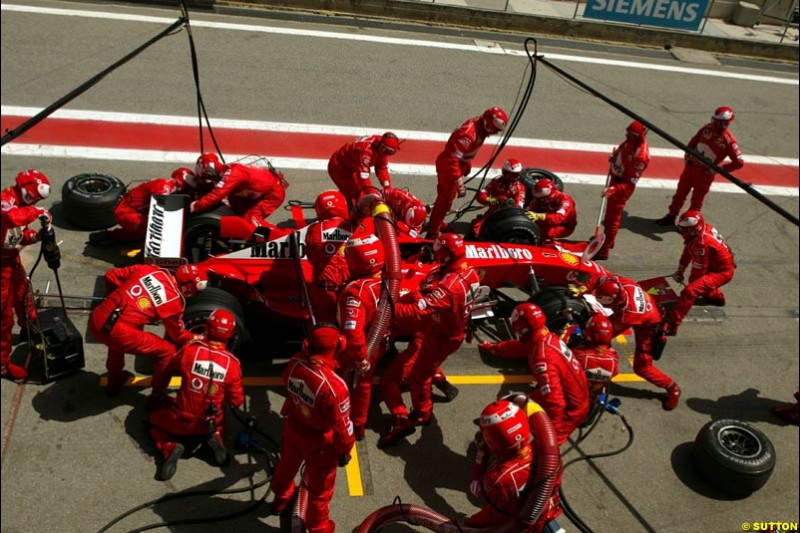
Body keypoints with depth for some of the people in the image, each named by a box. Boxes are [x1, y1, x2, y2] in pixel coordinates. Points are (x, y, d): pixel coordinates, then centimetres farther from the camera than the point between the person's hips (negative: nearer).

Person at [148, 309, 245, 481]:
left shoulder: (190, 349, -16)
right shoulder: (232, 363, -15)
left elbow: (171, 367, 6)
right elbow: (237, 401, -5)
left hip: (181, 420, -2)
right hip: (212, 423, 2)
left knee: (154, 420, 28)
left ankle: (170, 448, -1)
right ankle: (215, 439, 6)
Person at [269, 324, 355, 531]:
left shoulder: (295, 363, -23)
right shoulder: (334, 386, -39)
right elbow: (342, 425, -25)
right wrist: (345, 450, -7)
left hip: (293, 429, 6)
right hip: (319, 442, -6)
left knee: (287, 465, 35)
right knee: (320, 489, 20)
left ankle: (281, 499, 65)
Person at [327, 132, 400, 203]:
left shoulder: (382, 149, -13)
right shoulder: (366, 149, -40)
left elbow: (382, 169, -5)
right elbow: (363, 174, -41)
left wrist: (388, 189, -10)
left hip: (351, 167, 9)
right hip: (339, 167, -9)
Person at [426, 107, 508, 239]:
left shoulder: (480, 127, -5)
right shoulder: (468, 133, -34)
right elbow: (452, 159, -36)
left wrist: (468, 165, 24)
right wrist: (459, 184, -35)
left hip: (459, 164, 10)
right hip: (447, 165, -10)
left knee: (449, 196, 24)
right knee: (445, 199, -5)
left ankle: (438, 223, 44)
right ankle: (432, 234, 4)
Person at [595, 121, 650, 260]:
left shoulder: (641, 155, -30)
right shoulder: (630, 141, -5)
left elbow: (631, 183, -29)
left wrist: (614, 189, -38)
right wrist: (614, 158, 6)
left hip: (623, 186, -9)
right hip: (615, 179, 9)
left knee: (613, 217, -3)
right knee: (610, 211, 25)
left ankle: (604, 251, 4)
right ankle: (607, 239, 46)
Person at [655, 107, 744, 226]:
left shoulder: (728, 141, -21)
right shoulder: (707, 128, -6)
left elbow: (739, 162, -19)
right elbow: (693, 142, 11)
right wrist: (688, 156, 1)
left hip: (705, 173, -5)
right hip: (690, 166, 5)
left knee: (696, 200, 7)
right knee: (680, 192, 15)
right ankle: (671, 216, 29)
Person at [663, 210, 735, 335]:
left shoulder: (702, 242, -33)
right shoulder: (701, 229, -7)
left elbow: (700, 269, -20)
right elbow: (687, 252, 7)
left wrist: (693, 280, -3)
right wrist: (680, 271, 7)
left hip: (722, 272, -10)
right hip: (714, 265, 10)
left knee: (690, 291, -29)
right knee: (696, 280, 39)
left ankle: (671, 326, -33)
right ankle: (716, 297, 67)